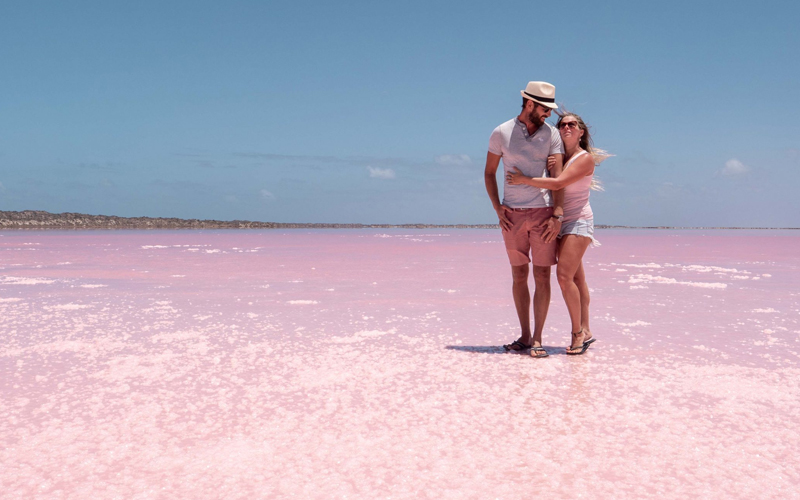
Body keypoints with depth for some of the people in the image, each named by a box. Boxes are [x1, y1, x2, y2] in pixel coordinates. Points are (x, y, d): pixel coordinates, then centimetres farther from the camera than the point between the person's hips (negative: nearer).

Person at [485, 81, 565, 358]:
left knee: (542, 276, -3)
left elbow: (557, 177, -4)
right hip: (512, 214, 1)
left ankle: (537, 339, 3)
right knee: (519, 275, 7)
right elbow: (489, 173, 9)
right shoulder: (501, 133, 2)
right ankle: (524, 336, 17)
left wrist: (557, 215, -13)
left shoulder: (551, 134, 1)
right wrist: (497, 209, -2)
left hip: (542, 211, -1)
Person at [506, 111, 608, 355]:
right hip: (560, 224, 7)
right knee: (576, 278, 8)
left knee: (564, 276, -17)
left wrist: (523, 179, -18)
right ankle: (585, 331, 11)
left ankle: (578, 332, -10)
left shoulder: (586, 158, -10)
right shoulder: (559, 157, 12)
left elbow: (558, 183, -22)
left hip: (578, 221, -7)